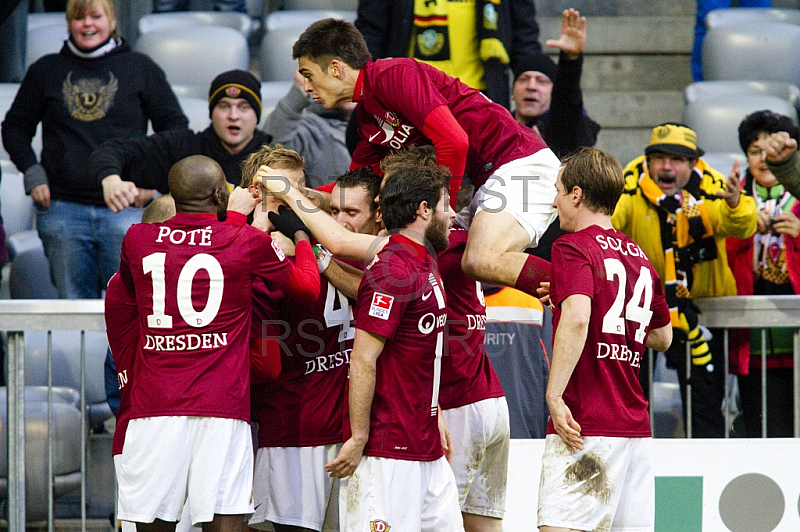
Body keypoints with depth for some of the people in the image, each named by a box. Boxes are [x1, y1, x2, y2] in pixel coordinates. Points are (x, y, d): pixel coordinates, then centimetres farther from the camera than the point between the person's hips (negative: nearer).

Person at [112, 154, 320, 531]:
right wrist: (302, 237, 39)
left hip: (153, 407, 2)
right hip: (222, 407, -2)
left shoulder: (137, 240, 6)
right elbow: (308, 288, 17)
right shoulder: (249, 243, 1)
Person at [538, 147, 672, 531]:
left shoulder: (574, 247, -6)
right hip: (636, 424, 8)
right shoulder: (639, 256, 17)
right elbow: (663, 337, 27)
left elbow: (577, 318, -24)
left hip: (586, 425, -8)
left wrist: (554, 395, -21)